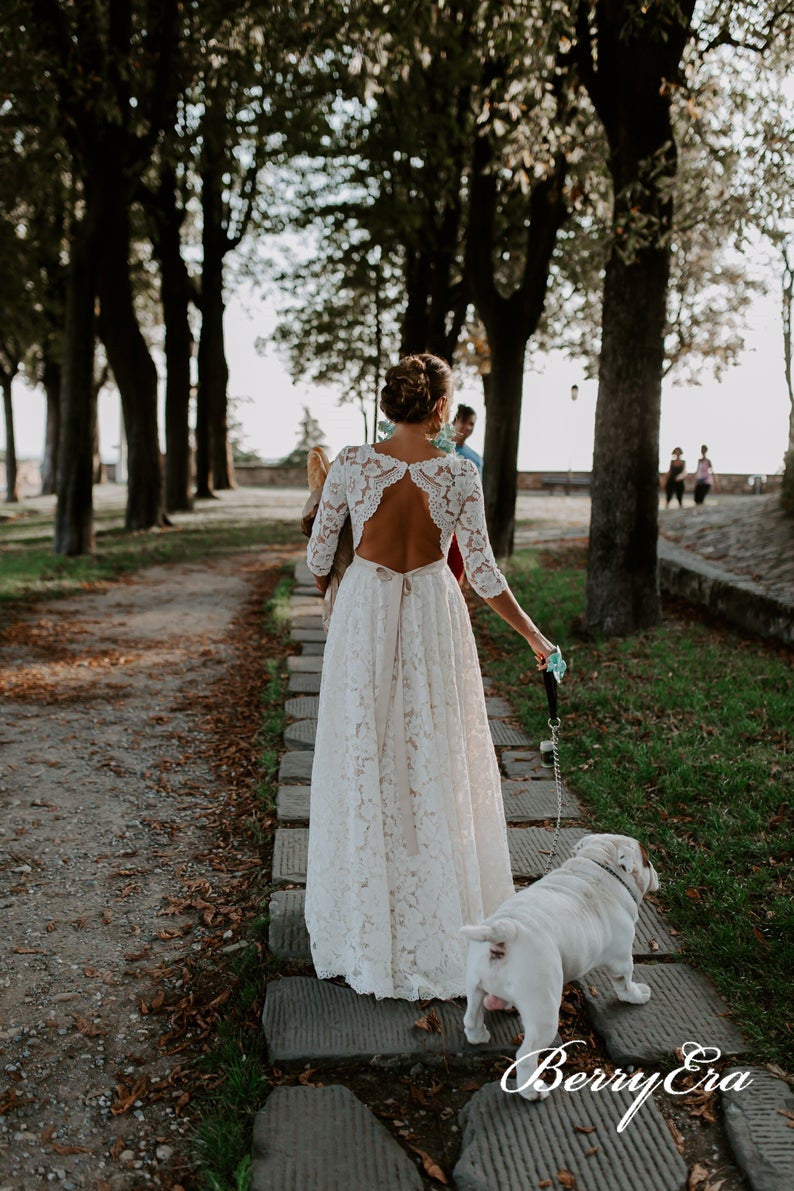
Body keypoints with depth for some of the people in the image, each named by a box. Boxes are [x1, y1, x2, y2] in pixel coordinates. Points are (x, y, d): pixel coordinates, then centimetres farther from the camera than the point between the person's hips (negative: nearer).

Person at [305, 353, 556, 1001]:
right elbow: (483, 571, -8)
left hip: (364, 616, 1)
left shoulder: (352, 462, -7)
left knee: (365, 766, 12)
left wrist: (327, 585, 23)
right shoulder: (460, 472, -8)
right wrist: (535, 637, 4)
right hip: (434, 615, 0)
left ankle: (367, 924, 26)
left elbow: (318, 554, 0)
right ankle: (443, 924, 25)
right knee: (436, 766, 12)